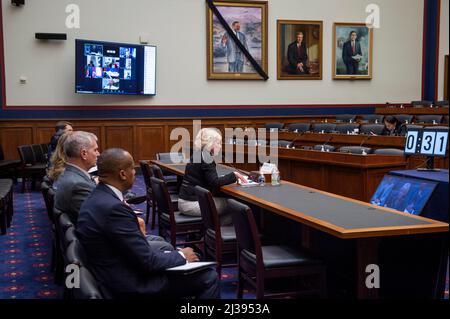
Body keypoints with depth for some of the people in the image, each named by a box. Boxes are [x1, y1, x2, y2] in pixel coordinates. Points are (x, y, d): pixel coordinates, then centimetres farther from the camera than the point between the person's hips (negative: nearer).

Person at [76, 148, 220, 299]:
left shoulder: (97, 198, 4)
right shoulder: (113, 208, -26)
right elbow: (147, 261, -22)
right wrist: (181, 256, -6)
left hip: (119, 275, 10)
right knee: (208, 277, -3)